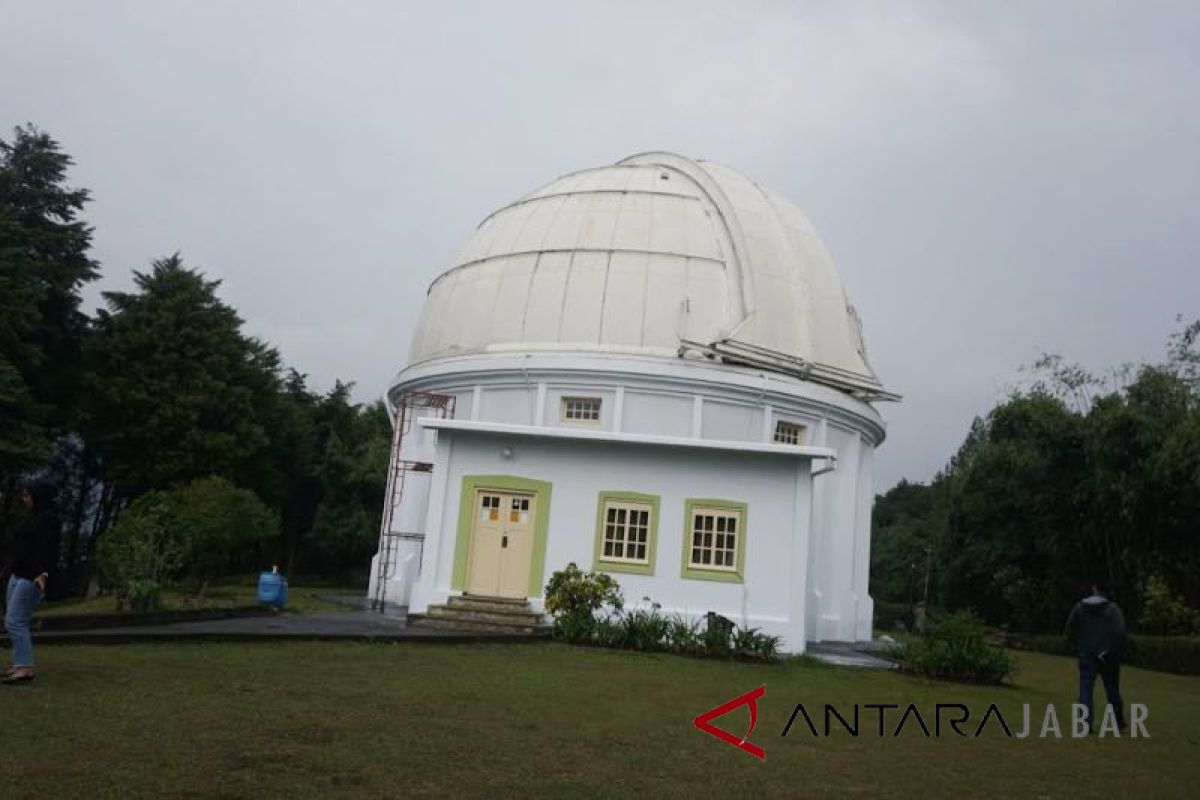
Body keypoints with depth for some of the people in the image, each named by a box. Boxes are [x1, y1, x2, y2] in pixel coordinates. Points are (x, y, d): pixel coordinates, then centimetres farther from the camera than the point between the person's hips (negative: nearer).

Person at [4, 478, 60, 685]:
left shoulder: (49, 518, -11)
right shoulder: (35, 517, 17)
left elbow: (47, 548, -24)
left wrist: (43, 573, -37)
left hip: (32, 577, -10)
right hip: (17, 575, 10)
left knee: (15, 621, -15)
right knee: (13, 621, 10)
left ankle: (25, 668, -15)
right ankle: (19, 664, 15)